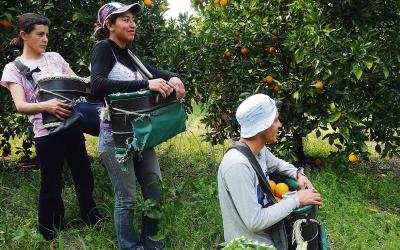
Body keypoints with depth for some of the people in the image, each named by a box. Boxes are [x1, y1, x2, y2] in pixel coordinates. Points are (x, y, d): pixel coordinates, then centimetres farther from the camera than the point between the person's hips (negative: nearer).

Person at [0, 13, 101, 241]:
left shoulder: (55, 58, 11)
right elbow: (21, 106, -12)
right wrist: (45, 106, -32)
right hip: (47, 133, -4)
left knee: (84, 177, 14)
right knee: (52, 186, 4)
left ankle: (93, 220, 35)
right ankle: (52, 236, 22)